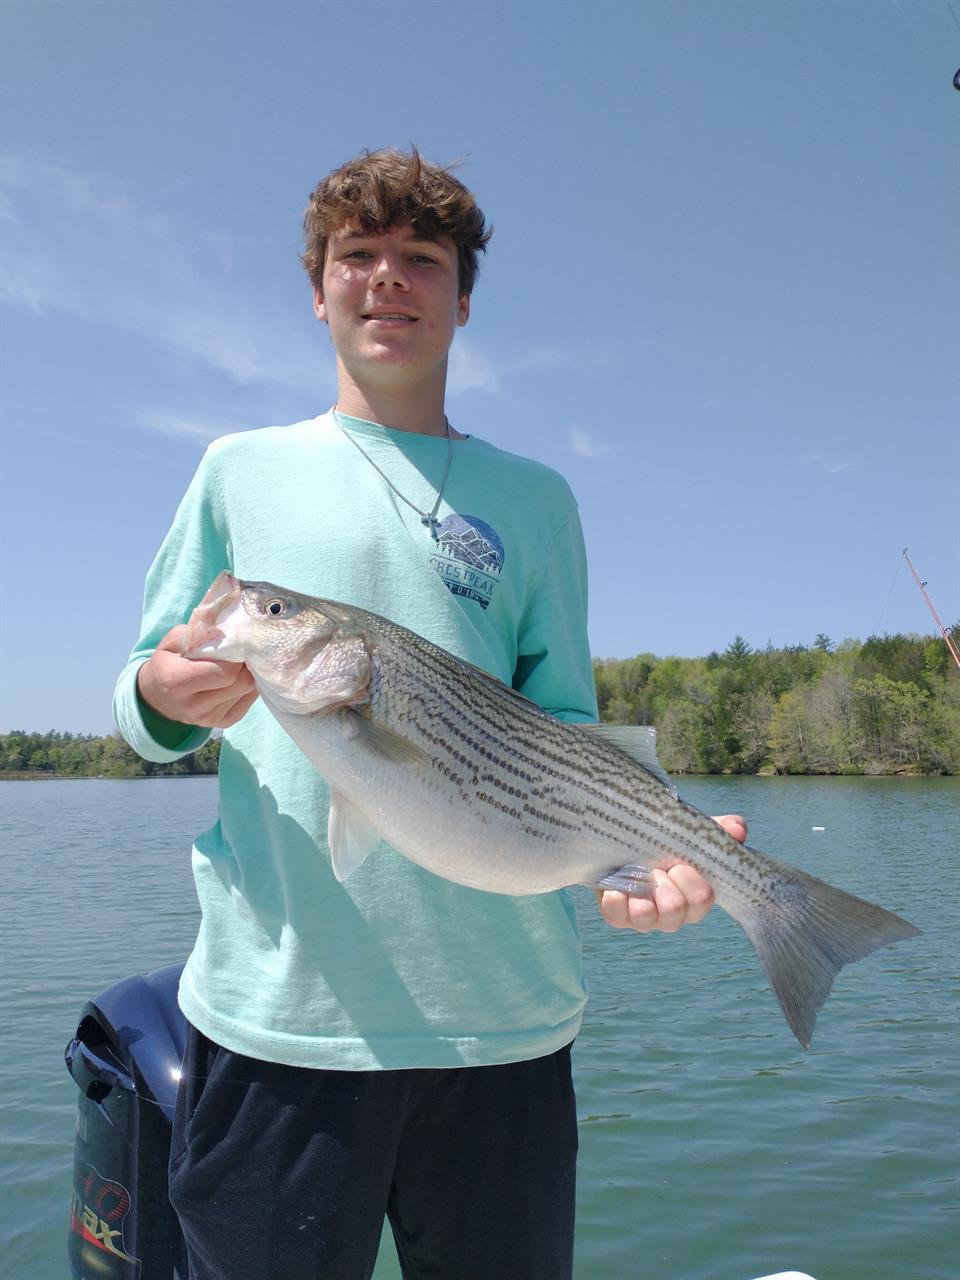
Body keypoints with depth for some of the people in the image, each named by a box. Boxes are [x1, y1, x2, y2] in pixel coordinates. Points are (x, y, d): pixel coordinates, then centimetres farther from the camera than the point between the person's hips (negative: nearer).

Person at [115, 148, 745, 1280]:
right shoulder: (243, 470, 10)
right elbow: (144, 696, 10)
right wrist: (163, 697, -13)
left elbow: (563, 727, 7)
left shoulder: (532, 498, 11)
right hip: (271, 1006, 0)